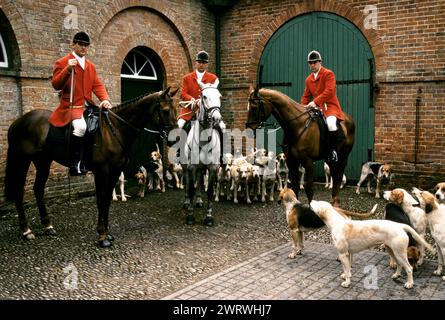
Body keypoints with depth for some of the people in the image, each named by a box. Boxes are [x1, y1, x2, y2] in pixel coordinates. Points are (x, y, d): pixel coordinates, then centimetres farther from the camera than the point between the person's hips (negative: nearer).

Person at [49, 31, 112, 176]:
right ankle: (75, 163, -24)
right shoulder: (62, 63, 1)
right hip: (71, 106, -7)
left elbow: (97, 85, 12)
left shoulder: (91, 66, 20)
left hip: (88, 106, 7)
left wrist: (105, 99, -8)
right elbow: (56, 85, -9)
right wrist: (67, 69, -23)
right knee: (80, 126, -35)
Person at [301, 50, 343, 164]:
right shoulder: (308, 79, 17)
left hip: (330, 106, -8)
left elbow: (329, 91, -18)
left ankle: (333, 151, -23)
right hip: (316, 108, 8)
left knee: (331, 123, -35)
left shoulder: (328, 74, -4)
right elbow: (306, 96, 20)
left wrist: (315, 101, -27)